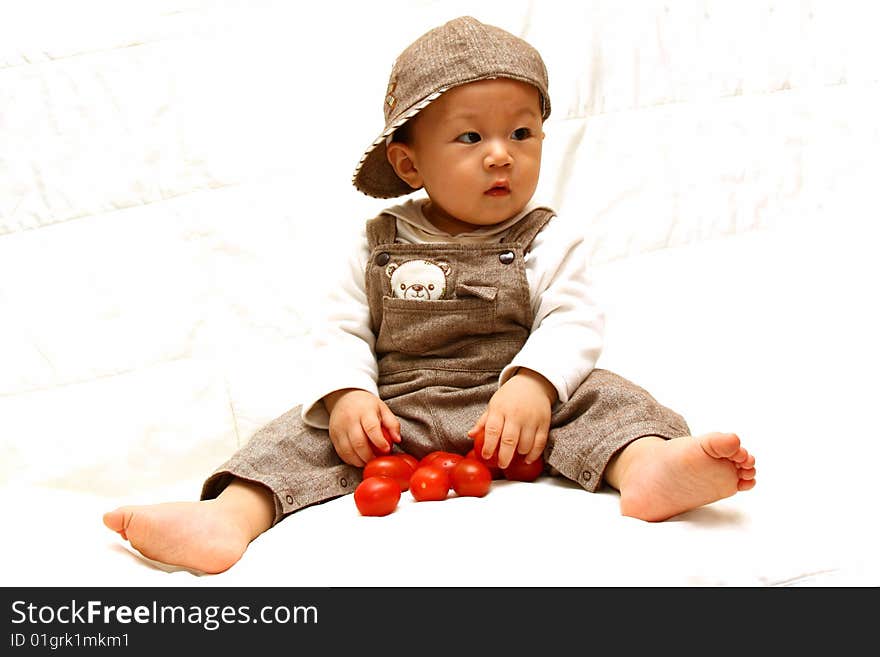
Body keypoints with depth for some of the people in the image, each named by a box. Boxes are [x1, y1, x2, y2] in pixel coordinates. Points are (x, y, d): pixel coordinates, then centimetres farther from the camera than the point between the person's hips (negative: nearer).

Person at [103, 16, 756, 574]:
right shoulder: (382, 243, 8)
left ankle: (649, 463, -53)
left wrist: (532, 382, -28)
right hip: (396, 414, 2)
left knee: (595, 394, -25)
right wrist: (347, 394, -16)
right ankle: (230, 515, -36)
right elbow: (344, 330, 4)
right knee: (308, 429, -17)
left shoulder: (548, 239, 3)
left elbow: (572, 324, -8)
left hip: (513, 404, -1)